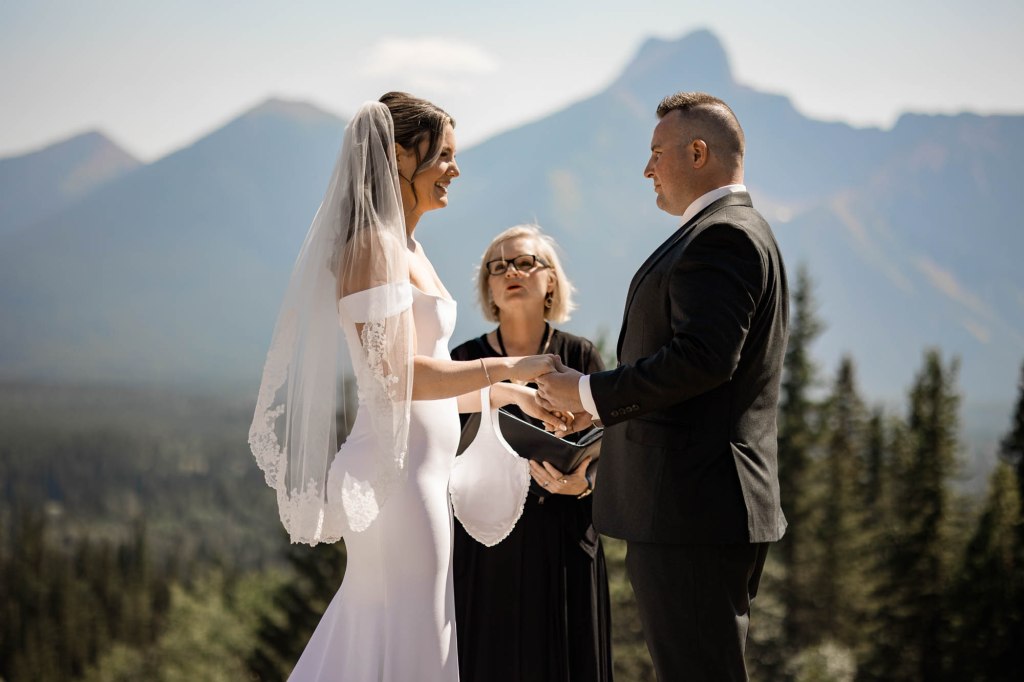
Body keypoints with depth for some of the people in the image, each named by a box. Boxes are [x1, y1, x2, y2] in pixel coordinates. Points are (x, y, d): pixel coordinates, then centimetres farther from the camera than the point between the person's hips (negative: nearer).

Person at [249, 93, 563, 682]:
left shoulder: (407, 246, 17)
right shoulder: (374, 245, -12)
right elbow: (400, 375, -20)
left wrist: (513, 395, 19)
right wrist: (508, 367, -14)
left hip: (422, 472, 9)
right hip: (398, 474, -9)